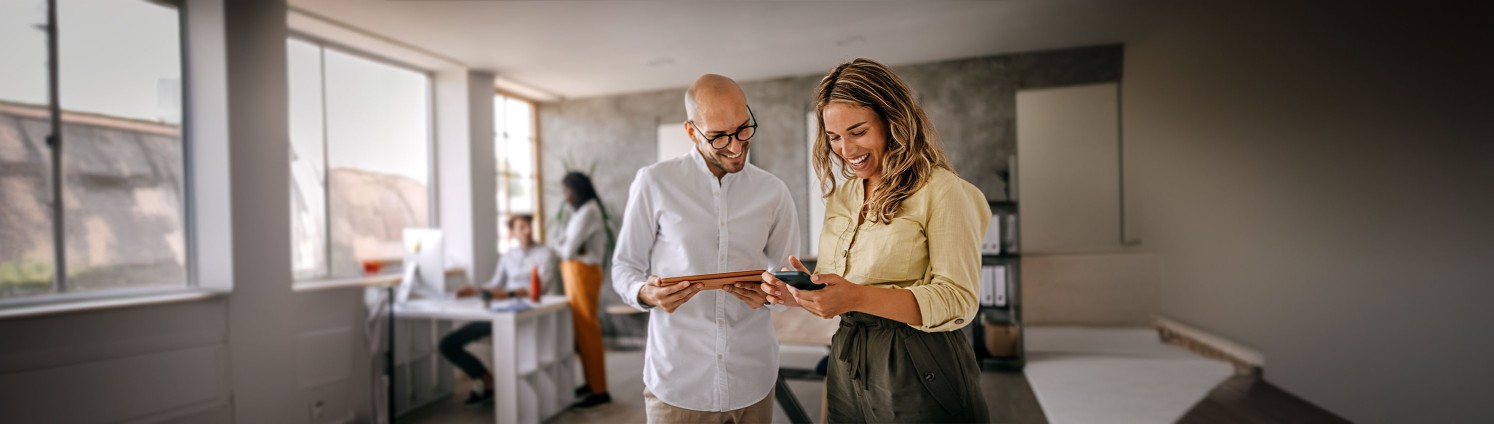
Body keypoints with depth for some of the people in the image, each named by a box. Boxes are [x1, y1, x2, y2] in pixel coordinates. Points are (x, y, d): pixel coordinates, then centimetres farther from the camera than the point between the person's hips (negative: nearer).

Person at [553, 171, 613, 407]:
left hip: (583, 272, -10)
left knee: (588, 330, -7)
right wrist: (565, 245, -9)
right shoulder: (580, 211, 17)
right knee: (580, 329, 13)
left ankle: (599, 391, -1)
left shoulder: (588, 211, -15)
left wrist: (565, 247, 3)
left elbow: (569, 250, -18)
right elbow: (559, 242, 11)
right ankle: (591, 382, 22)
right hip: (575, 272, 10)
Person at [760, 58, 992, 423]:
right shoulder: (840, 197, 8)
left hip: (919, 377, -6)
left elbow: (958, 301, -17)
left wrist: (859, 297, -29)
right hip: (847, 372, 6)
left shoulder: (940, 190, -11)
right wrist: (800, 293, -9)